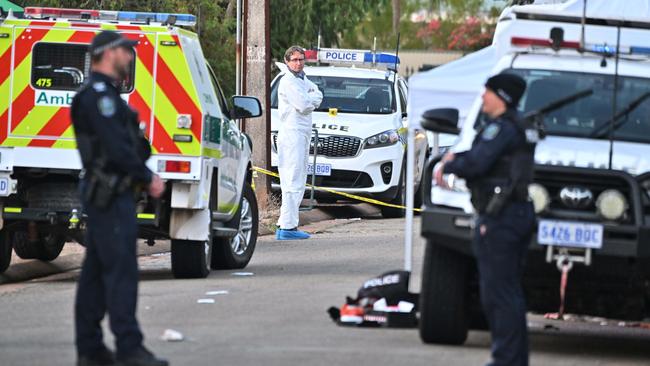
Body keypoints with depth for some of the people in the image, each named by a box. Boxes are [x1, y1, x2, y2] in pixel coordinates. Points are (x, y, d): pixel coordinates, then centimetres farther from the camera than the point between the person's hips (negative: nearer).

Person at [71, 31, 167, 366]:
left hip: (102, 193, 11)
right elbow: (116, 147, -21)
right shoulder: (99, 94, -14)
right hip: (110, 195, -11)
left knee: (96, 272, 10)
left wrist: (146, 176, 8)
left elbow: (124, 144, 19)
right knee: (121, 269, -13)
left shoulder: (103, 93, 19)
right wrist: (148, 178, -13)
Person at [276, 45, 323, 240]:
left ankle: (286, 224, 13)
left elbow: (318, 97, 11)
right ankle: (287, 227, -17)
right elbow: (304, 105, -18)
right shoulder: (288, 82, -10)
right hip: (291, 134, -10)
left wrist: (309, 99, -7)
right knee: (292, 181, -13)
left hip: (303, 134, 10)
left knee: (298, 181, 11)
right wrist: (311, 99, 2)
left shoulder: (303, 80, 20)